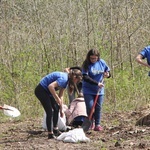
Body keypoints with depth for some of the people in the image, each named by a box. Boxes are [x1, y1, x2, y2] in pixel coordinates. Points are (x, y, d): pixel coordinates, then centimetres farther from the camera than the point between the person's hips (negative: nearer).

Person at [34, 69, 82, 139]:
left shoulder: (66, 80, 7)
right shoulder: (63, 79, -23)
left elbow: (60, 96, 15)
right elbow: (51, 86, -34)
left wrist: (61, 109, 17)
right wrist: (57, 99, -24)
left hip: (46, 91, 10)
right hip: (41, 90, -10)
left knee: (56, 108, 13)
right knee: (50, 111, -10)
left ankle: (55, 130, 22)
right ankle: (50, 134, -5)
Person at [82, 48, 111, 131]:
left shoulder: (102, 62, -1)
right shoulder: (86, 64, -12)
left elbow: (108, 71, 11)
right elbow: (85, 77, -21)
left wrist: (107, 74, -14)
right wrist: (97, 83, -27)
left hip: (99, 90, 3)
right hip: (88, 90, -3)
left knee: (98, 108, 5)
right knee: (90, 107, -8)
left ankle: (97, 124, 14)